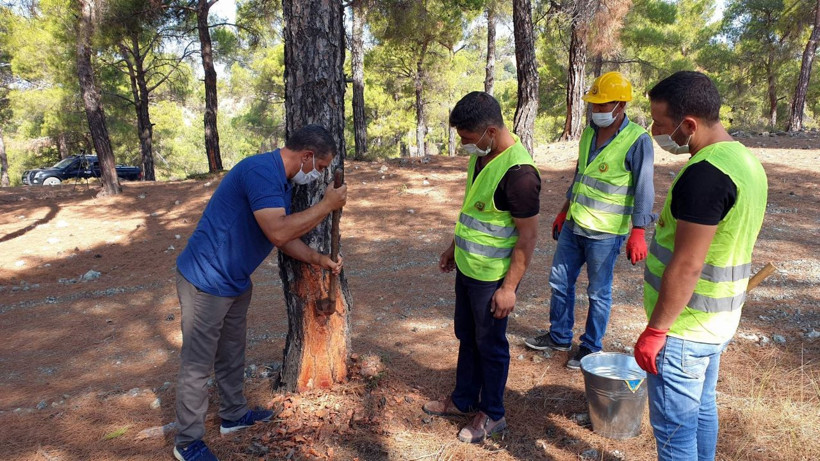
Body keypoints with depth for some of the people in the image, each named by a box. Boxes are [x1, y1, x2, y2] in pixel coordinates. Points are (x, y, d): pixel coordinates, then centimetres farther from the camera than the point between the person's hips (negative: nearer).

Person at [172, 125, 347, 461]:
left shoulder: (280, 181, 7)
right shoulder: (262, 170, -25)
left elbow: (285, 238, 15)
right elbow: (278, 232, -32)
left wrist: (319, 260, 10)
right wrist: (327, 206, -24)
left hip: (235, 281, 10)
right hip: (206, 281, -10)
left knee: (232, 353, 23)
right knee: (197, 364, 4)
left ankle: (234, 414, 41)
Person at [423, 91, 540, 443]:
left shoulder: (518, 172, -26)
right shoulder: (481, 156, 2)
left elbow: (528, 235, -22)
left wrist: (509, 287, -20)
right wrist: (454, 246, 21)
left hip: (492, 278, -9)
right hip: (467, 268, 9)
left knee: (490, 345, 9)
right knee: (466, 336, 21)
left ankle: (492, 414, 30)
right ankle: (463, 400, 40)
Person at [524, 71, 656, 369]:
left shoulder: (637, 140, -14)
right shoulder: (589, 133, 7)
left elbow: (644, 190, -14)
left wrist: (638, 233, -18)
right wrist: (563, 212, 20)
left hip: (605, 233, -7)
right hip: (573, 226, 7)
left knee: (598, 292, 7)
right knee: (559, 281, 15)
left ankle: (591, 348, 24)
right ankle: (559, 336, 33)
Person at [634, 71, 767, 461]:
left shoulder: (704, 173, -25)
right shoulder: (743, 159, 7)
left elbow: (686, 266, -25)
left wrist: (655, 330, -17)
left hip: (685, 327, -10)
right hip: (717, 321, 10)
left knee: (674, 428, 4)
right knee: (702, 409, 23)